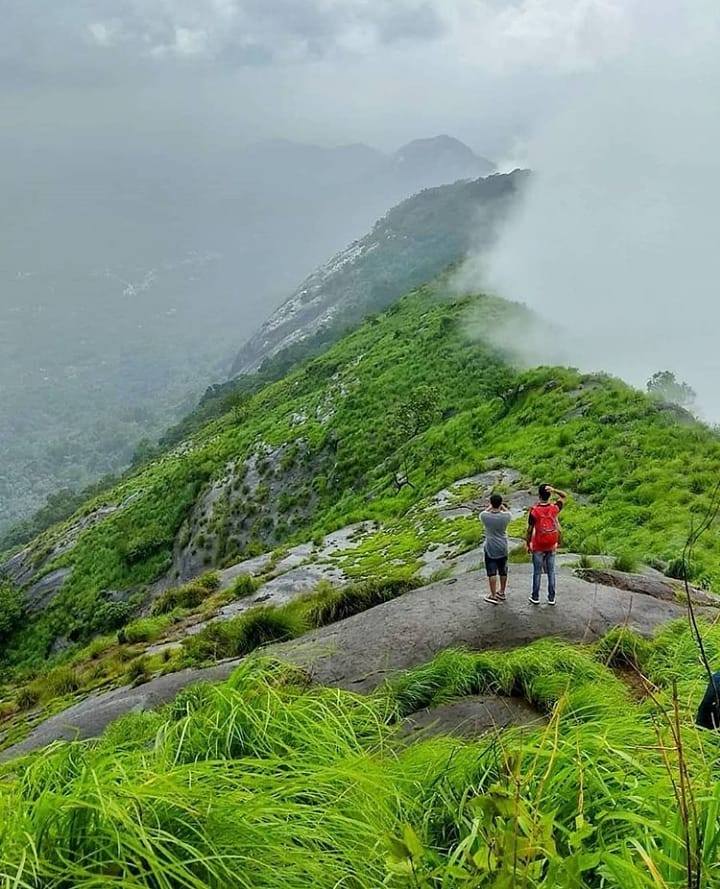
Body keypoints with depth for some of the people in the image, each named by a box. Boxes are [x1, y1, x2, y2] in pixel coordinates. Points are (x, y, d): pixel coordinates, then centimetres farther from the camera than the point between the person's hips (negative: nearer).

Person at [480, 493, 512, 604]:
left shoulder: (485, 516, -18)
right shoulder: (506, 516, -16)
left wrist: (490, 507, 17)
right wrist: (502, 507, 20)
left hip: (490, 548, -2)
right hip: (503, 548, 2)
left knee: (492, 572, 4)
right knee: (503, 571, 17)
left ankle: (493, 596, 6)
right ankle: (502, 592, 31)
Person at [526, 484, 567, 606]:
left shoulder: (534, 511, -16)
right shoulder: (554, 508, -10)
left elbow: (530, 530, -10)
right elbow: (564, 496, 7)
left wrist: (528, 545, 4)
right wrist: (554, 490, -12)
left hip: (538, 547, -2)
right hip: (551, 546, 2)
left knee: (537, 572, 8)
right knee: (551, 572, 11)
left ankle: (535, 597, 16)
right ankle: (551, 598, 15)